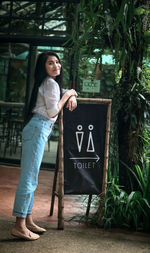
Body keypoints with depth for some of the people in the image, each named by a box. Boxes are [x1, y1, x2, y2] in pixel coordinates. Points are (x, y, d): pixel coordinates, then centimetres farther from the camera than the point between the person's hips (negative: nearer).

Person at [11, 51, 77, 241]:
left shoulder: (51, 83, 23)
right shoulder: (51, 83, -6)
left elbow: (63, 93, 39)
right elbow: (52, 111, -11)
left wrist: (71, 97, 16)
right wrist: (67, 94, 0)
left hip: (37, 130, 10)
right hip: (38, 129, -10)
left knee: (30, 177, 10)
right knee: (29, 177, -12)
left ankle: (28, 220, 17)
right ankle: (19, 226, -12)